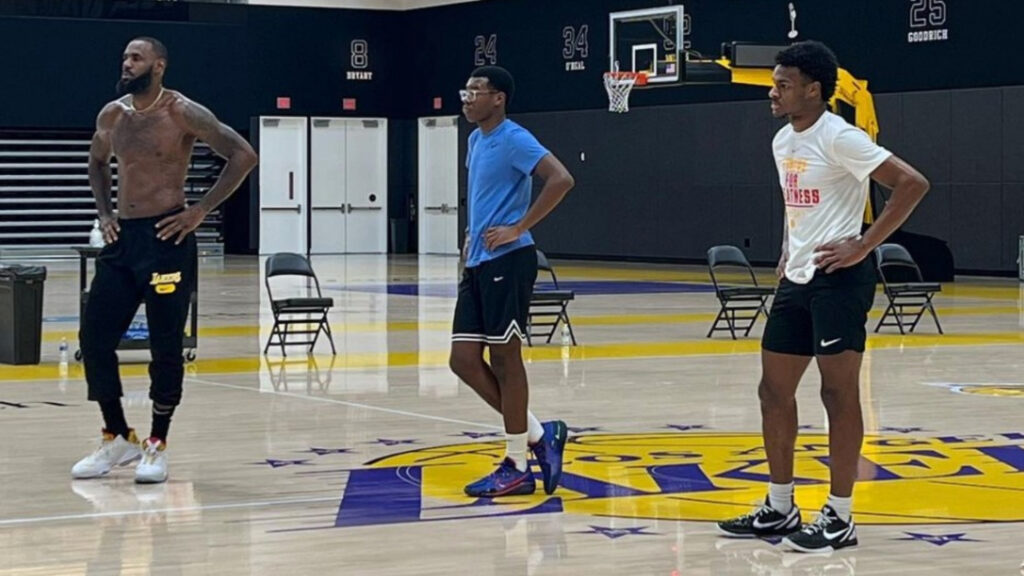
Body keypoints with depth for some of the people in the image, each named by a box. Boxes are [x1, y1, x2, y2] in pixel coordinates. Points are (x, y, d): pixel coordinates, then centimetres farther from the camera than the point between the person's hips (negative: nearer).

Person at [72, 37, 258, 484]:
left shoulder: (183, 113, -9)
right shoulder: (111, 115, 8)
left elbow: (243, 155, -12)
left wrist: (201, 210, -13)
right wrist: (104, 212, 13)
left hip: (166, 238, -6)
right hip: (122, 238, 6)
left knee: (166, 347, -2)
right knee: (94, 338, 3)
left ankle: (157, 445, 11)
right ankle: (118, 438, 17)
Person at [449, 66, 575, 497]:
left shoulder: (513, 140, -12)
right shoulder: (476, 140, 16)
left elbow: (561, 179, -24)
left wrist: (518, 228, -21)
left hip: (506, 262, -9)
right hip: (478, 264, 9)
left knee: (504, 357, -3)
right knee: (464, 360, 6)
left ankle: (516, 467, 6)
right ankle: (539, 434, 16)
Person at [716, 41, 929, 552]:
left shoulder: (838, 138, -15)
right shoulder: (782, 141, 12)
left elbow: (913, 184, -20)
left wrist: (863, 246, -20)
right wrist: (787, 254, 17)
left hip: (838, 279, -9)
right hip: (797, 280, 9)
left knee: (839, 392, -4)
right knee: (774, 389, 11)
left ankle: (840, 518, 2)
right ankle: (779, 508, 21)